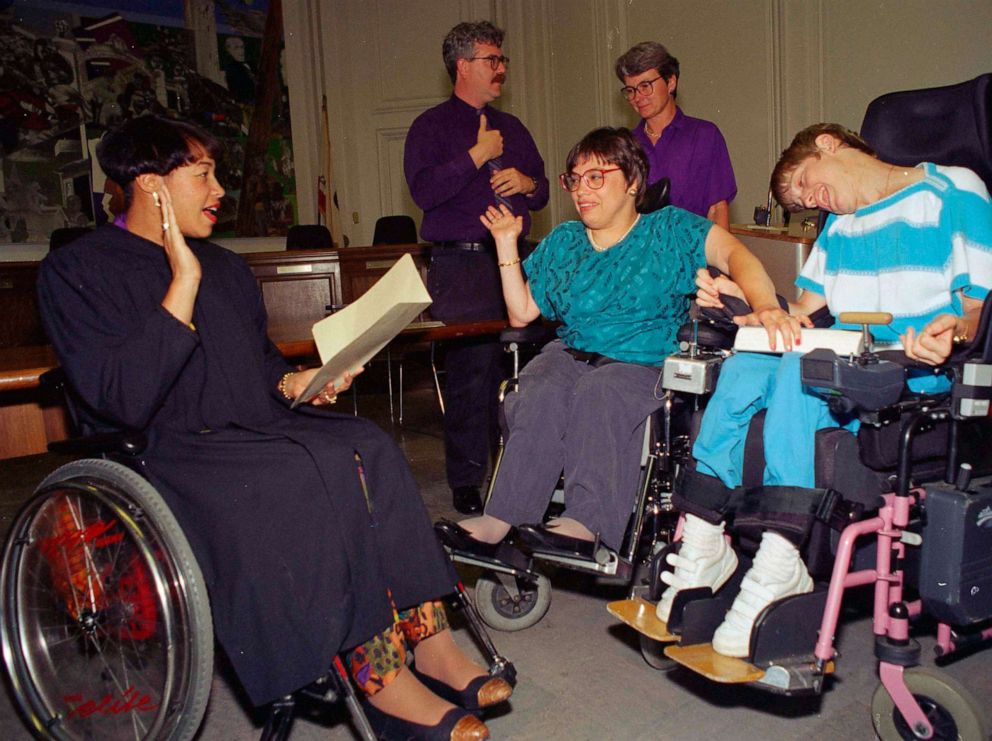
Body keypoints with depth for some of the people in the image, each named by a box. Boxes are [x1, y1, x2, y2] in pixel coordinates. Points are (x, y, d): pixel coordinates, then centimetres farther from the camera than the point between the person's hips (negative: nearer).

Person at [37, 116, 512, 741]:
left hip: (259, 431, 6)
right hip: (170, 451, -6)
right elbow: (124, 401, -17)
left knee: (368, 449, -22)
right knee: (307, 479, -33)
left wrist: (296, 383, 6)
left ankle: (428, 639, -20)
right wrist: (183, 284, -16)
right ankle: (382, 680, -24)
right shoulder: (76, 272, -3)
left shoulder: (227, 267, 20)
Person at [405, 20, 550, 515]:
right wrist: (477, 156, -10)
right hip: (461, 265, -5)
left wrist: (528, 182, 3)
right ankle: (466, 481, 5)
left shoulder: (512, 129, 21)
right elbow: (424, 191, -13)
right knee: (470, 370, -7)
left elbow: (541, 192, 26)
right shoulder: (431, 127, 3)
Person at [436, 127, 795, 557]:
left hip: (643, 363, -3)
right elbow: (521, 313, 17)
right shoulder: (562, 242, 19)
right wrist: (506, 245, 9)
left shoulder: (669, 230, 6)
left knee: (599, 391, -36)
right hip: (571, 354, 3)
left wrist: (763, 307, -31)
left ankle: (585, 522, -42)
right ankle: (499, 520, -35)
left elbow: (733, 252, -11)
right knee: (539, 396, -30)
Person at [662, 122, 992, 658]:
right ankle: (701, 545, -25)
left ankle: (778, 564, -37)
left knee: (799, 369, -35)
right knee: (743, 367, -26)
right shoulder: (840, 223, 25)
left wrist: (949, 334, -24)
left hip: (917, 374, -5)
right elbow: (803, 312, 19)